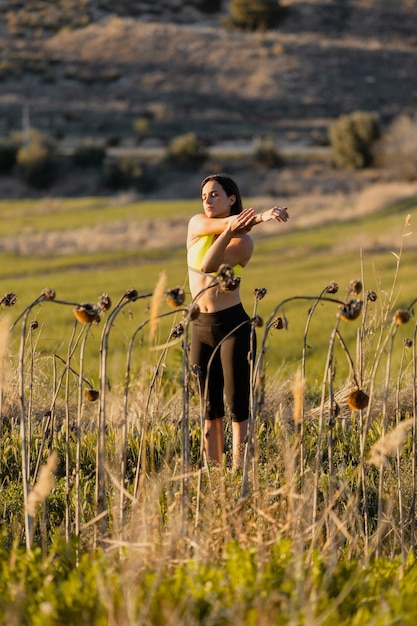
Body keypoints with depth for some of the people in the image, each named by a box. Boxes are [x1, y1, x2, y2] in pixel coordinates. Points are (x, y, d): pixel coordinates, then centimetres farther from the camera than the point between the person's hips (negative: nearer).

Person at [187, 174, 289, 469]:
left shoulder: (243, 241, -6)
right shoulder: (197, 224, 5)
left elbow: (209, 266, -23)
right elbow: (221, 224, -18)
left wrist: (229, 231, -37)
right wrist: (259, 217, -34)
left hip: (233, 325, -5)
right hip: (201, 326, 5)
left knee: (237, 406, -5)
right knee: (210, 409, 7)